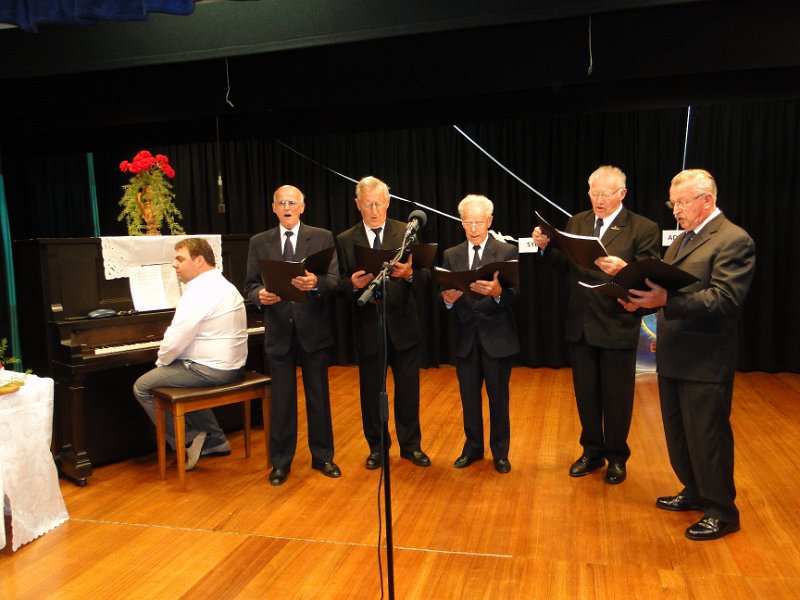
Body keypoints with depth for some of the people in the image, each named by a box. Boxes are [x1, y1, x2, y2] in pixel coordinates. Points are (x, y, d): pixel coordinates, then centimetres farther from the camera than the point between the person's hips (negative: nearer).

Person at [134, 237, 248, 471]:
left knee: (142, 387, 2)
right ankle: (215, 439, 27)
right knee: (182, 377, 32)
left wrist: (161, 362, 0)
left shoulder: (199, 291, -19)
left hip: (211, 370, -10)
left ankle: (186, 442, 5)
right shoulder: (223, 285, 14)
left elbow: (175, 341, -21)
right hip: (231, 366, 10)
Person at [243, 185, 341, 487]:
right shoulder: (259, 242, 6)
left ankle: (322, 456, 27)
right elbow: (250, 285, 5)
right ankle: (280, 462, 23)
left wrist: (316, 283, -29)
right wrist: (260, 295, -18)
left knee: (319, 396, 10)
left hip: (313, 329, -1)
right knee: (282, 399, 8)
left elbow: (335, 280, -8)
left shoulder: (322, 238, 0)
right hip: (278, 331, 1)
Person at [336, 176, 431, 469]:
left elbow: (425, 275, -4)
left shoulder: (407, 233, 1)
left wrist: (409, 274, -25)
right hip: (367, 326, 1)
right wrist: (353, 283, -21)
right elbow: (340, 284, 1)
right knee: (371, 391, 11)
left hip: (402, 323, 0)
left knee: (408, 388, 9)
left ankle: (411, 445, 27)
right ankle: (377, 447, 29)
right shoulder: (345, 240, 2)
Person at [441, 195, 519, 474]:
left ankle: (500, 451, 25)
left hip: (497, 337, -2)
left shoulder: (507, 251, -2)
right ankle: (473, 447, 30)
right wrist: (447, 298, -24)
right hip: (465, 338, 3)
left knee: (498, 398, 8)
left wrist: (497, 292, -34)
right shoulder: (451, 256, 6)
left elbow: (513, 296, -12)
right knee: (469, 398, 13)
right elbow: (444, 297, -1)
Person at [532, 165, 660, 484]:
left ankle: (617, 457, 30)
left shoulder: (643, 228, -8)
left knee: (616, 397, 10)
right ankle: (592, 451, 34)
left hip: (618, 327, -4)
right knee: (585, 394, 16)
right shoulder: (576, 222, 6)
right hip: (580, 325, 4)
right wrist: (545, 247, -13)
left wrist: (622, 269, -34)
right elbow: (566, 264, 4)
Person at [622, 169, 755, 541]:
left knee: (707, 436, 3)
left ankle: (721, 512, 20)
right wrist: (644, 298, -5)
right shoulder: (681, 240, 15)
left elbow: (724, 298, -23)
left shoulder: (733, 240, -12)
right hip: (672, 357, 9)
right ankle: (695, 493, 36)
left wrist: (665, 300, -34)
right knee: (678, 433, 18)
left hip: (705, 362, -8)